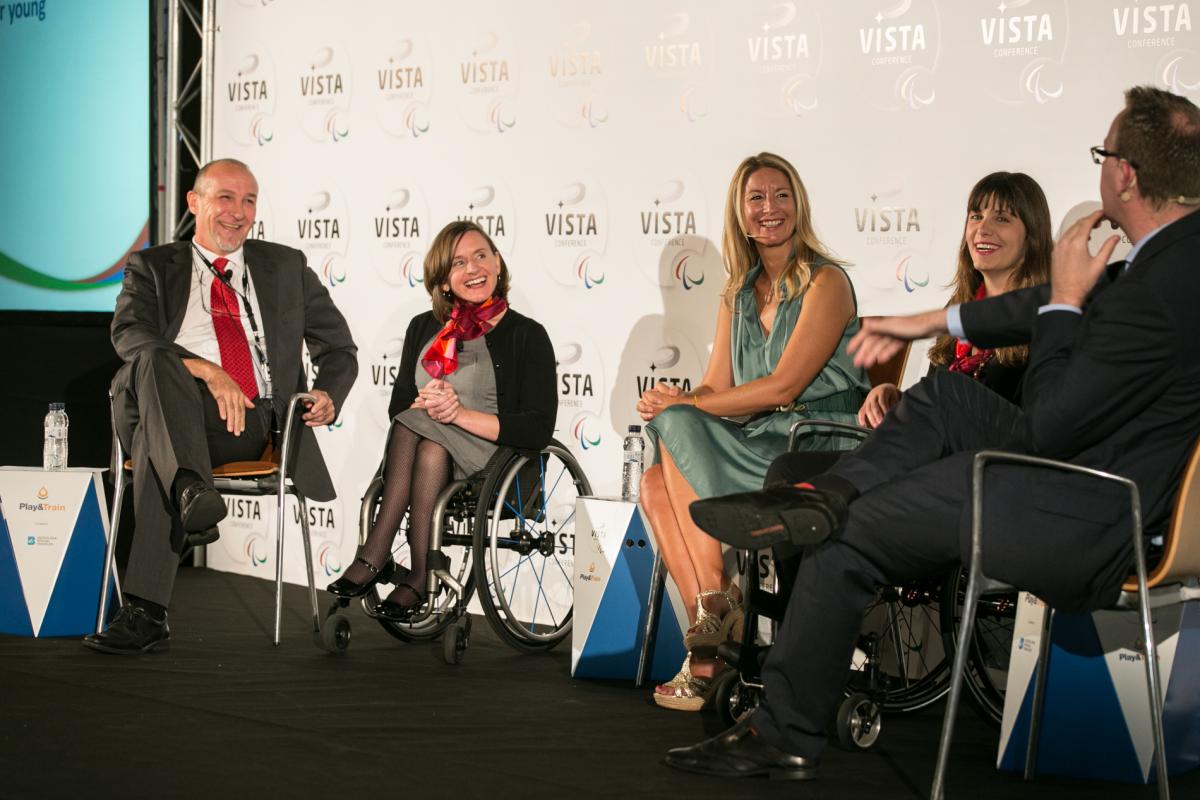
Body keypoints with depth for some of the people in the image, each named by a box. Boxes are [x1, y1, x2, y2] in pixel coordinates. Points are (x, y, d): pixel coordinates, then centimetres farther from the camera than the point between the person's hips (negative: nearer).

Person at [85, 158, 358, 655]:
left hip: (259, 423, 0)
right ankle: (190, 490, -57)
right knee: (154, 360, -36)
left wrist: (328, 397, -1)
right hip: (172, 412, 0)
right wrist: (207, 371, -21)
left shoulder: (287, 267, 24)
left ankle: (144, 613, -45)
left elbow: (338, 348, 24)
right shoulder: (152, 268, 18)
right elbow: (128, 333, -4)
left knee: (154, 444, -35)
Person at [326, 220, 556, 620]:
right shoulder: (424, 328, 17)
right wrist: (428, 405, -12)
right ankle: (418, 576, -36)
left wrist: (461, 414, -17)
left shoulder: (527, 336, 1)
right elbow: (397, 406, 13)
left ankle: (375, 556, -27)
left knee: (430, 444, -32)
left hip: (495, 466, -3)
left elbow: (538, 429, -9)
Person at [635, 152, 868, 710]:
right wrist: (675, 401, -13)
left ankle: (715, 597, -21)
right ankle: (708, 644, -25)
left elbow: (783, 386, -14)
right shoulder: (737, 296, 18)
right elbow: (717, 391, 11)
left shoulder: (826, 283, -5)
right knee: (656, 482, -20)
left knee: (679, 429, -24)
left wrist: (685, 406, -13)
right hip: (757, 449, 7)